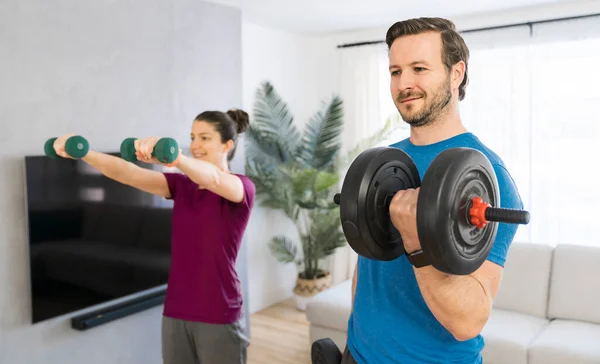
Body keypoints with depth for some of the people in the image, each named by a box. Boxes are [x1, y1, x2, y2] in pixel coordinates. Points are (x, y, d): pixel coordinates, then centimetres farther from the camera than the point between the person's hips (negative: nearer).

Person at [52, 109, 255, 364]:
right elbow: (129, 174, -5)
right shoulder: (181, 185, 9)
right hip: (176, 314, 6)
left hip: (218, 318, -5)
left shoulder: (242, 188, -8)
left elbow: (212, 178, -32)